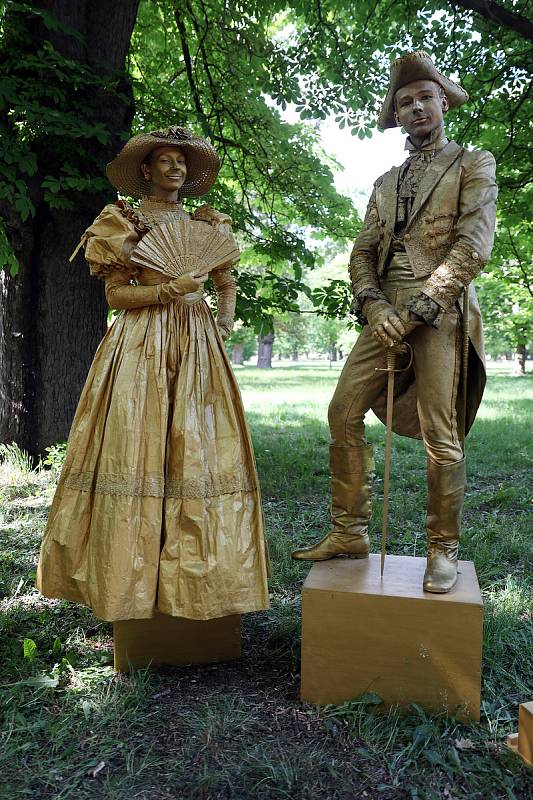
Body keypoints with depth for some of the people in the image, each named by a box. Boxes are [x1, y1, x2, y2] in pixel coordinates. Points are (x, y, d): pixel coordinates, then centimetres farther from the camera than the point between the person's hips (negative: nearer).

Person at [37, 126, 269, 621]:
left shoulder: (206, 225, 17)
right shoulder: (124, 222, 6)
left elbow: (226, 284, 26)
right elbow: (116, 294, -2)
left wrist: (224, 326, 9)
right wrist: (170, 289, -14)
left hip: (196, 346, 4)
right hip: (140, 348, -4)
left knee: (197, 454, 0)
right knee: (136, 451, -8)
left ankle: (194, 572, 9)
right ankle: (133, 575, 1)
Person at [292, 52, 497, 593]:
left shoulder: (473, 165, 8)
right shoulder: (386, 183, 23)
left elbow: (474, 246, -7)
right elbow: (362, 253, 13)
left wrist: (418, 309, -14)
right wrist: (374, 306, -7)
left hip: (441, 312, -5)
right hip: (387, 314, 5)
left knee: (440, 436, -6)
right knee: (344, 411, -3)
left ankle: (443, 550, 8)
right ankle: (349, 533, 8)